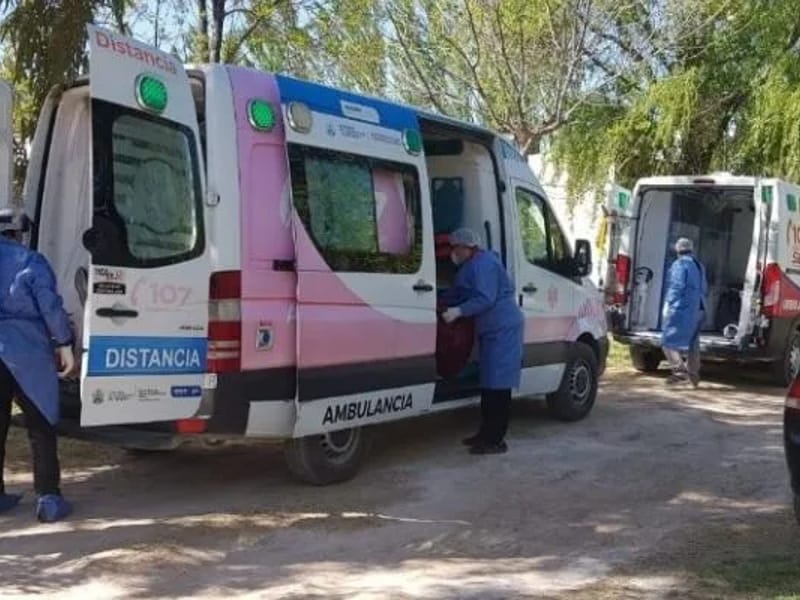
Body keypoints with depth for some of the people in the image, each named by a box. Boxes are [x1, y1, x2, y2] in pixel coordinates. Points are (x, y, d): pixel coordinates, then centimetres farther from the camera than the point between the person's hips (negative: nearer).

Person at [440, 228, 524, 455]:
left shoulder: (483, 264, -16)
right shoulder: (471, 266, 17)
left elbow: (485, 299, -25)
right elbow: (455, 294, 25)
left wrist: (458, 311, -29)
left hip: (502, 328, -11)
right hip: (491, 329, 11)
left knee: (497, 385, -9)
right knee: (488, 383, 14)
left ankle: (495, 440, -6)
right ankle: (487, 433, 22)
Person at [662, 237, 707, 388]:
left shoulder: (680, 264, -9)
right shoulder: (699, 266, 17)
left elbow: (676, 286, -18)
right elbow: (704, 289, 21)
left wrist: (668, 303, -15)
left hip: (682, 309, -9)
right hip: (698, 309, 9)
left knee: (669, 341, -7)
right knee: (692, 343, 15)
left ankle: (680, 371, -16)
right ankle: (693, 373, 17)